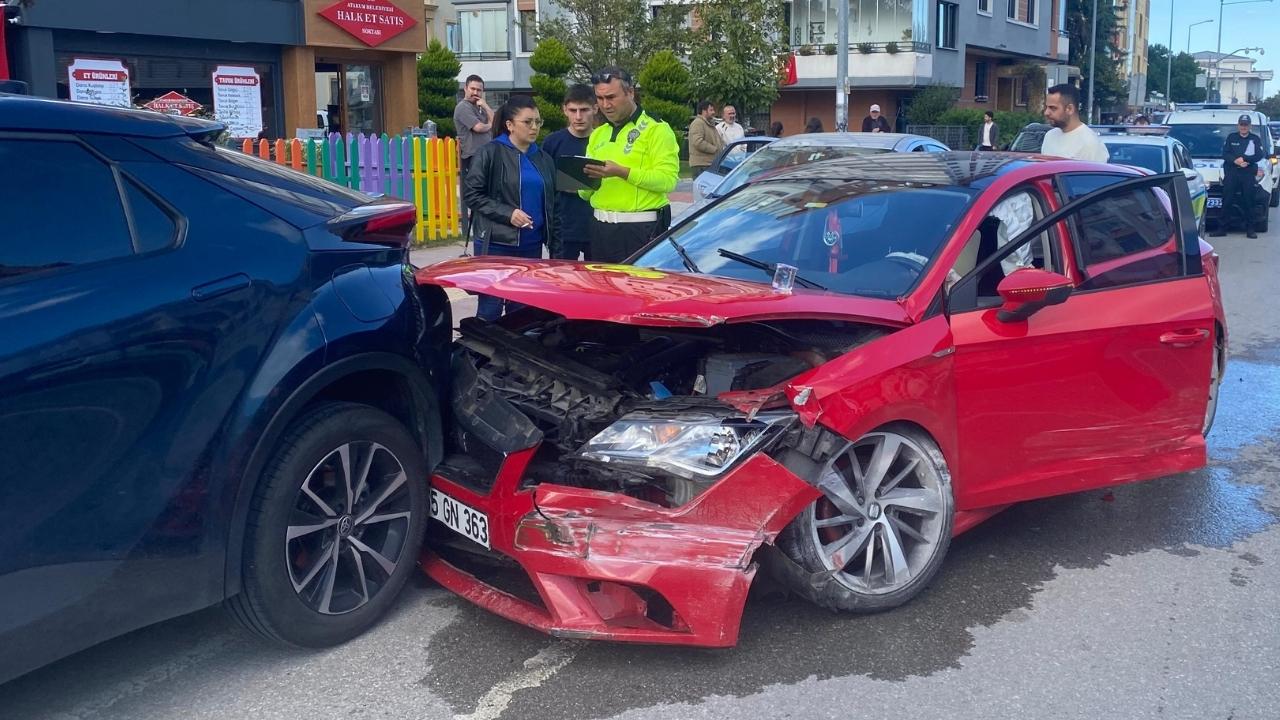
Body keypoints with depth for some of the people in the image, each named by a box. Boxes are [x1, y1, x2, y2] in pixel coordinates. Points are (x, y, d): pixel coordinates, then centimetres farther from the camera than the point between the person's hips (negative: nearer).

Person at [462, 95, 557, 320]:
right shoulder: (490, 153, -6)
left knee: (522, 306, 10)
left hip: (532, 243, 5)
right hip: (496, 242, -5)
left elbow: (551, 201, 18)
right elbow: (471, 193, -9)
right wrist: (507, 213, -17)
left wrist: (553, 238, 12)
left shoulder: (544, 159, 11)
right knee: (491, 305, -2)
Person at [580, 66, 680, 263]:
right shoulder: (597, 135, 18)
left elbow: (668, 179, -17)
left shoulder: (656, 129, -3)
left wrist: (622, 172, -23)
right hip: (601, 228, 6)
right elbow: (586, 194, 19)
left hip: (642, 230, -6)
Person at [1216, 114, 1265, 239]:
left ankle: (1249, 228, 2)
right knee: (1227, 200, -3)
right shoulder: (1231, 137, 13)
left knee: (1248, 201, -2)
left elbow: (1259, 156, 0)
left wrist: (1243, 158, -13)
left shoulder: (1255, 139, 11)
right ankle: (1222, 227, -2)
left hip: (1248, 173, 0)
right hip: (1231, 173, 0)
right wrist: (1236, 160, -14)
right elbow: (1225, 154, 3)